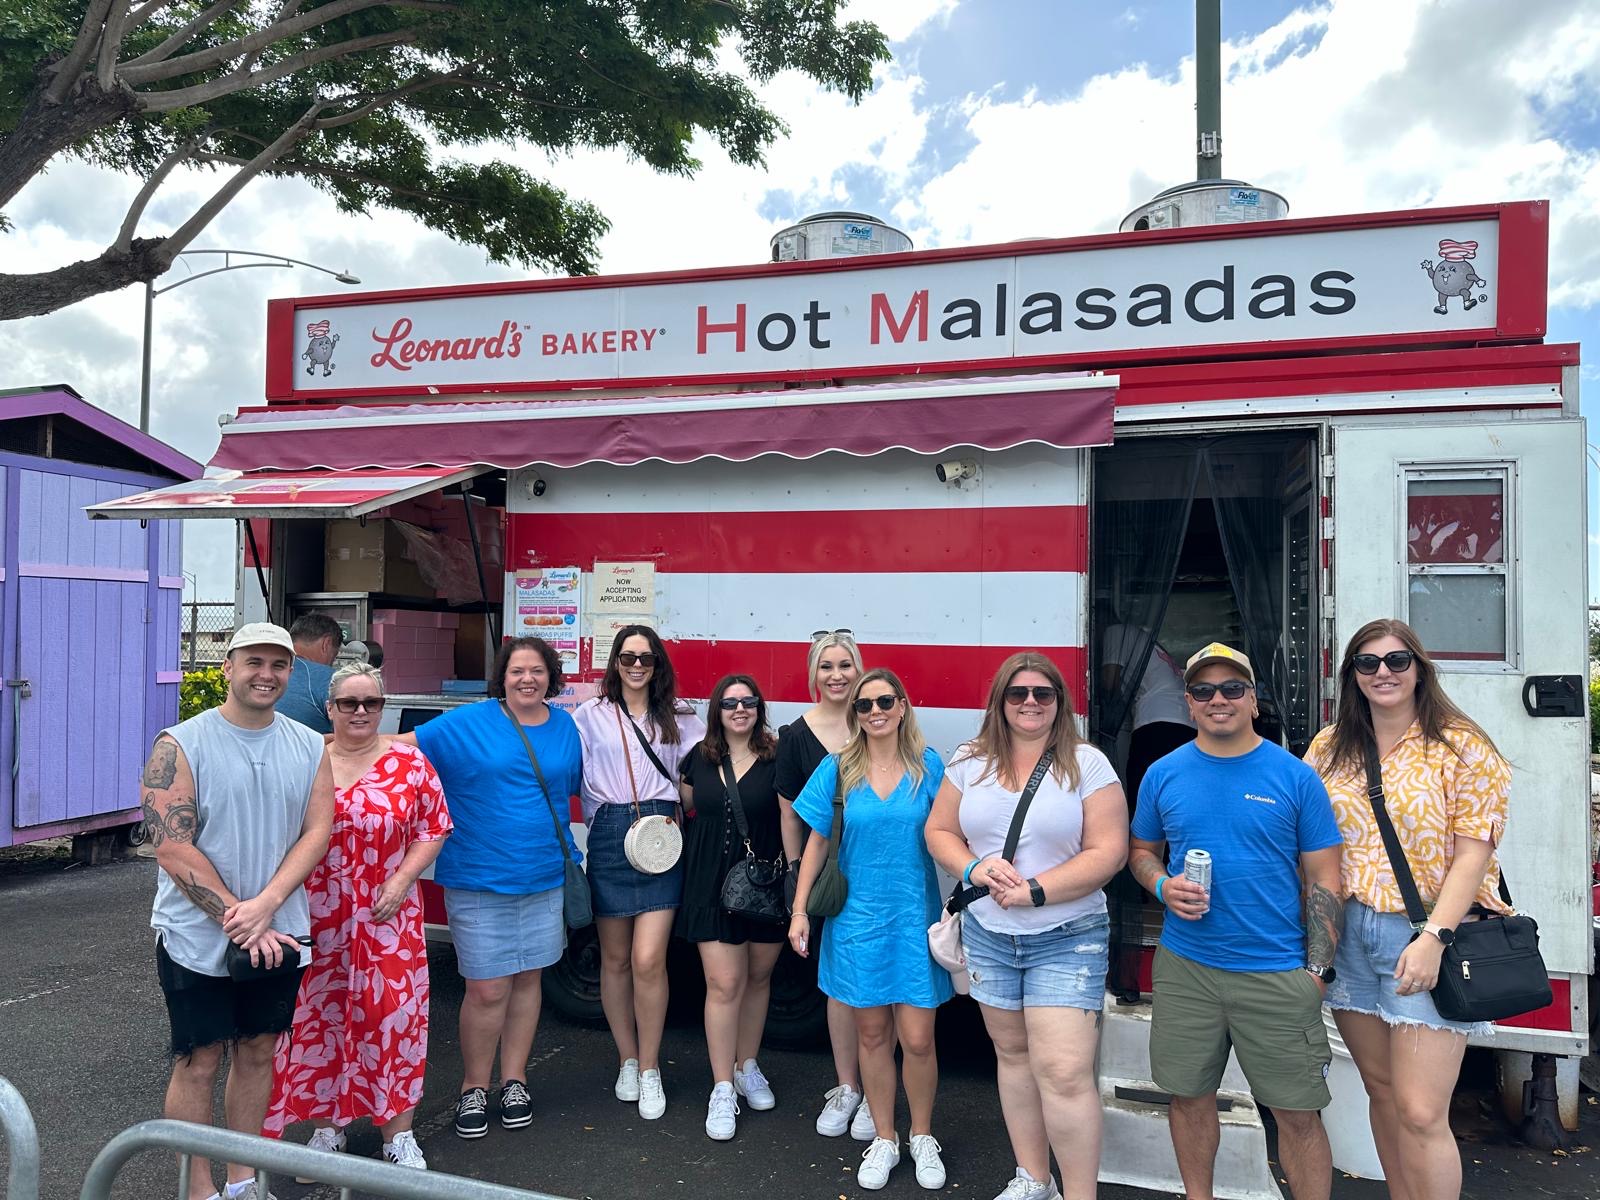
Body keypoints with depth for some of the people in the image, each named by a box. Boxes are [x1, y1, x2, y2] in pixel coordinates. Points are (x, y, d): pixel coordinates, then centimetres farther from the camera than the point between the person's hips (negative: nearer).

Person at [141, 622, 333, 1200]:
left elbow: (317, 832, -3)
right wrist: (240, 922, -17)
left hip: (277, 936, 4)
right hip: (197, 940, -4)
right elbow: (173, 849, -15)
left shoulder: (309, 747, 2)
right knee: (198, 1064, 7)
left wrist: (265, 906, -17)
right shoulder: (181, 745, -11)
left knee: (257, 1053, 15)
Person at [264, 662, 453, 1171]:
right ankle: (328, 1124, 30)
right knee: (320, 1014, 11)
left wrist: (401, 880, -9)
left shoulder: (410, 763, -1)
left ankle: (399, 1133, 19)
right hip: (318, 918, 1)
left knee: (392, 1015, 4)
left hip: (389, 918, -1)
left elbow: (434, 828, 2)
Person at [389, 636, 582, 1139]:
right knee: (487, 989, -1)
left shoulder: (565, 727, 6)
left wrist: (569, 855, 12)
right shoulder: (469, 723, -5)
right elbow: (407, 743, -6)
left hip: (545, 876, 4)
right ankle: (473, 1088, 20)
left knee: (527, 980, 13)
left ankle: (514, 1080, 29)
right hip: (479, 880, -3)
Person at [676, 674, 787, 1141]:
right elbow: (686, 809, 18)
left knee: (757, 978, 13)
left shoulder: (777, 758, -4)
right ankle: (723, 1090, 7)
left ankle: (747, 1066, 34)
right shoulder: (698, 759, 4)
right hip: (712, 886, 1)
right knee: (724, 985, -3)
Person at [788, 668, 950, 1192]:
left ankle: (922, 1137, 27)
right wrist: (799, 910, 1)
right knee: (872, 1034, 11)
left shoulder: (929, 766, -3)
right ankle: (884, 1139, 30)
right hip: (858, 918, 1)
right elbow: (817, 843, 3)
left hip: (915, 919, -1)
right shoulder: (837, 769, -1)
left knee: (917, 1040, 2)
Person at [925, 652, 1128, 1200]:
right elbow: (939, 832, 7)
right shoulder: (971, 761, 4)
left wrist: (1034, 891, -18)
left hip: (1067, 938, -4)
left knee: (1064, 1070, -9)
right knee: (1013, 1054, 15)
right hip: (988, 933, 4)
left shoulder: (1087, 763, -7)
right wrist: (975, 869, -13)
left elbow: (1108, 851, -11)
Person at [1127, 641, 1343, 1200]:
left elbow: (1323, 879, 0)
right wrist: (1163, 886, -8)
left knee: (1298, 1112, 4)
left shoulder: (1295, 776, -2)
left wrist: (1318, 970, -6)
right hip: (1185, 966, 2)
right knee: (1189, 1096, 13)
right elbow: (1141, 850, 15)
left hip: (1278, 974, -2)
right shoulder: (1164, 775, 3)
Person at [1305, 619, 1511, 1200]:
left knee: (1421, 1114, -7)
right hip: (1347, 934, 5)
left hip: (1424, 937, -4)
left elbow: (1472, 854, -9)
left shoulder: (1461, 746, -4)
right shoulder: (1330, 746, 8)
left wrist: (1433, 937, -18)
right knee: (1383, 1092, 14)